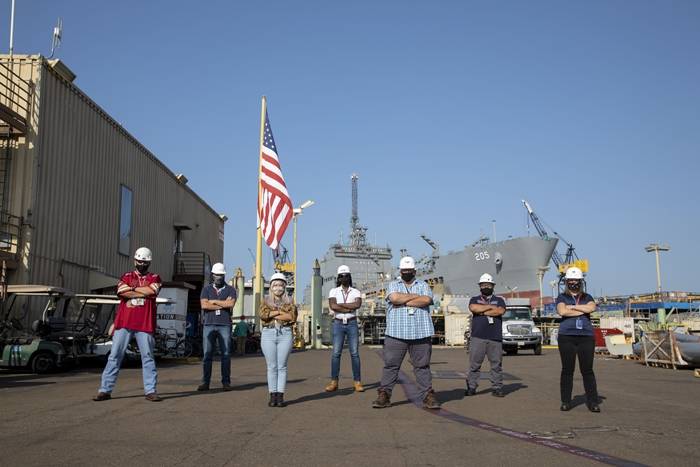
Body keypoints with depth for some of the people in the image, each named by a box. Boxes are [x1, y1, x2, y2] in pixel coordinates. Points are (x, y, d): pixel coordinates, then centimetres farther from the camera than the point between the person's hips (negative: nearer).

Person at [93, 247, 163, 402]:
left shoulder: (154, 278, 11)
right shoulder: (126, 277, 14)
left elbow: (151, 291, -11)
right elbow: (122, 292, -7)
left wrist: (133, 288, -1)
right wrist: (144, 292, -6)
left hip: (145, 324, -1)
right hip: (124, 322, 1)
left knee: (148, 357, 0)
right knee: (115, 355, 2)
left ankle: (151, 391, 4)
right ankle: (105, 390, 6)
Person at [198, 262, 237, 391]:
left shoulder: (230, 290, 10)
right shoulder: (207, 289, 13)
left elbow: (231, 304, -9)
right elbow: (204, 305, -4)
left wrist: (214, 301, -3)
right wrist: (223, 304, -5)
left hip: (224, 325, -1)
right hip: (209, 324, 1)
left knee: (226, 354, -1)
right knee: (207, 354, -1)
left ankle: (226, 382, 3)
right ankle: (205, 382, 3)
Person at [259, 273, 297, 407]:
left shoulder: (289, 303, 12)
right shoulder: (266, 302, 13)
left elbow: (292, 317, -7)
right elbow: (263, 314, -7)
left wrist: (272, 315, -7)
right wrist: (281, 312, -8)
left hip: (285, 334, 0)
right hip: (268, 334, 0)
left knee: (282, 366, -1)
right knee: (271, 366, 0)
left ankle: (280, 396, 1)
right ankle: (272, 396, 2)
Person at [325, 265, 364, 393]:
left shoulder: (356, 292, 6)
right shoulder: (333, 291, 5)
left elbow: (358, 304, -15)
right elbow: (332, 306, -12)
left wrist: (340, 305, -12)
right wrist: (349, 308, -11)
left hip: (352, 323, 0)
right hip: (338, 323, 0)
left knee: (354, 353, -1)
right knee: (336, 353, -2)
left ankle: (357, 382, 2)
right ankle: (334, 382, 2)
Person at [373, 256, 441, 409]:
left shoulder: (423, 285, 14)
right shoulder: (393, 285, 13)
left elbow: (427, 300, -7)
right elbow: (394, 298, -10)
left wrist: (403, 301, -7)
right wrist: (416, 296, -4)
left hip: (420, 334, 1)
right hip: (396, 334, 0)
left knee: (422, 366, 5)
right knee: (390, 365, 1)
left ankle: (428, 396, 10)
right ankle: (384, 395, 6)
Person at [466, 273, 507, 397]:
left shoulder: (499, 300, 16)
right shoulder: (474, 299, 16)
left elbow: (500, 311, -6)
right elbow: (473, 308, -8)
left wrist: (482, 312, -3)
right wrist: (490, 307, -3)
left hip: (495, 337, 1)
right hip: (477, 337, 0)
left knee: (496, 364, 0)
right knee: (474, 364, -3)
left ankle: (497, 388, 6)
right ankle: (471, 387, 2)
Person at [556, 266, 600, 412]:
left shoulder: (587, 297, 16)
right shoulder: (562, 297, 9)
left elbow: (591, 308, -7)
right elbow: (562, 311, -11)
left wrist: (572, 307, -4)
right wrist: (583, 310, -5)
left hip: (586, 336, 1)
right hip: (566, 336, -1)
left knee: (587, 370, 0)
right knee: (567, 370, 2)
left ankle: (592, 402, 3)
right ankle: (565, 401, 7)